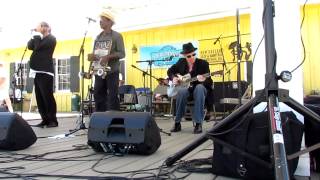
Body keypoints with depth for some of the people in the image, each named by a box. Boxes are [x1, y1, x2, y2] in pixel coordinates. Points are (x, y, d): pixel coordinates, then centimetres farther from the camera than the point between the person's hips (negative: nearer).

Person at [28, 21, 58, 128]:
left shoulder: (51, 38, -2)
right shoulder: (39, 39, 23)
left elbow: (38, 47, -14)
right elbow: (30, 46, 9)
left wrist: (37, 34, -3)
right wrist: (35, 35, 4)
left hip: (45, 71, -8)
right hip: (37, 71, 8)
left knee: (47, 96, -9)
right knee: (39, 97, 5)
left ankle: (53, 120, -5)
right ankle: (45, 120, 9)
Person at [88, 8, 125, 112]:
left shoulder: (117, 36, 0)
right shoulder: (98, 37, 17)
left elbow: (122, 54, -8)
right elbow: (94, 53, 21)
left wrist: (108, 57, -22)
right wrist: (91, 57, -3)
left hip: (112, 72, -6)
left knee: (112, 97, -6)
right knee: (98, 96, 6)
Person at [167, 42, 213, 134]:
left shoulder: (203, 63, -8)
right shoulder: (181, 62, 1)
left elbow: (209, 83, -12)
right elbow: (170, 71, 16)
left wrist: (204, 80, -34)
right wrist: (173, 78, -4)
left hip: (199, 89, -1)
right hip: (186, 88, 2)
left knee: (200, 87, -38)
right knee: (182, 91, -35)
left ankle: (198, 123, -33)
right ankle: (177, 123, -19)